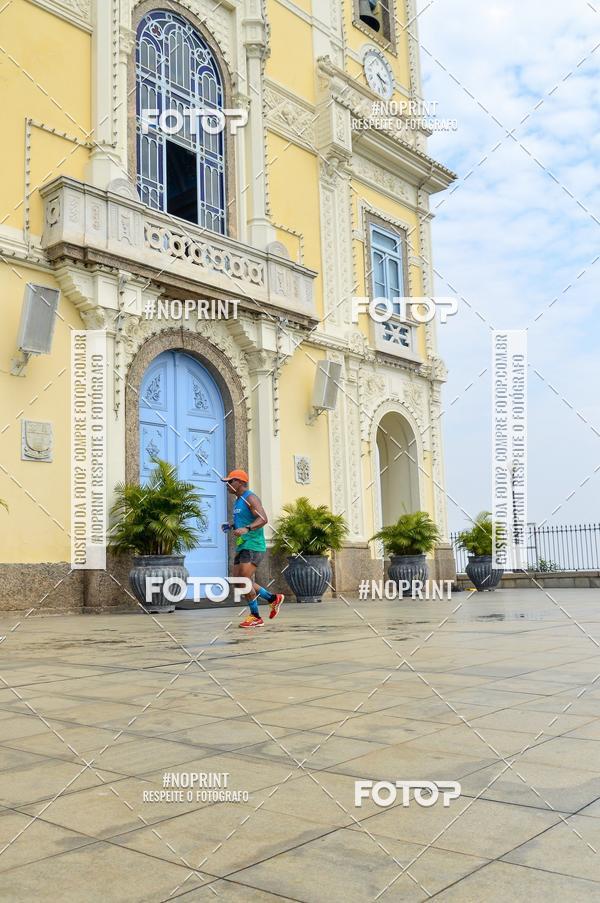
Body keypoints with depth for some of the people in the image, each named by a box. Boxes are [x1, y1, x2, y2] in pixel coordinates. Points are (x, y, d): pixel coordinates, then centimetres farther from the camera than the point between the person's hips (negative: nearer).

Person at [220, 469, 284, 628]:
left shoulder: (250, 498, -12)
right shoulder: (239, 500, 18)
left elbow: (263, 519, -24)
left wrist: (246, 529, -38)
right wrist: (231, 526, 14)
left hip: (253, 546, -10)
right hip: (242, 546, 10)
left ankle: (255, 617, 0)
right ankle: (273, 598, 18)